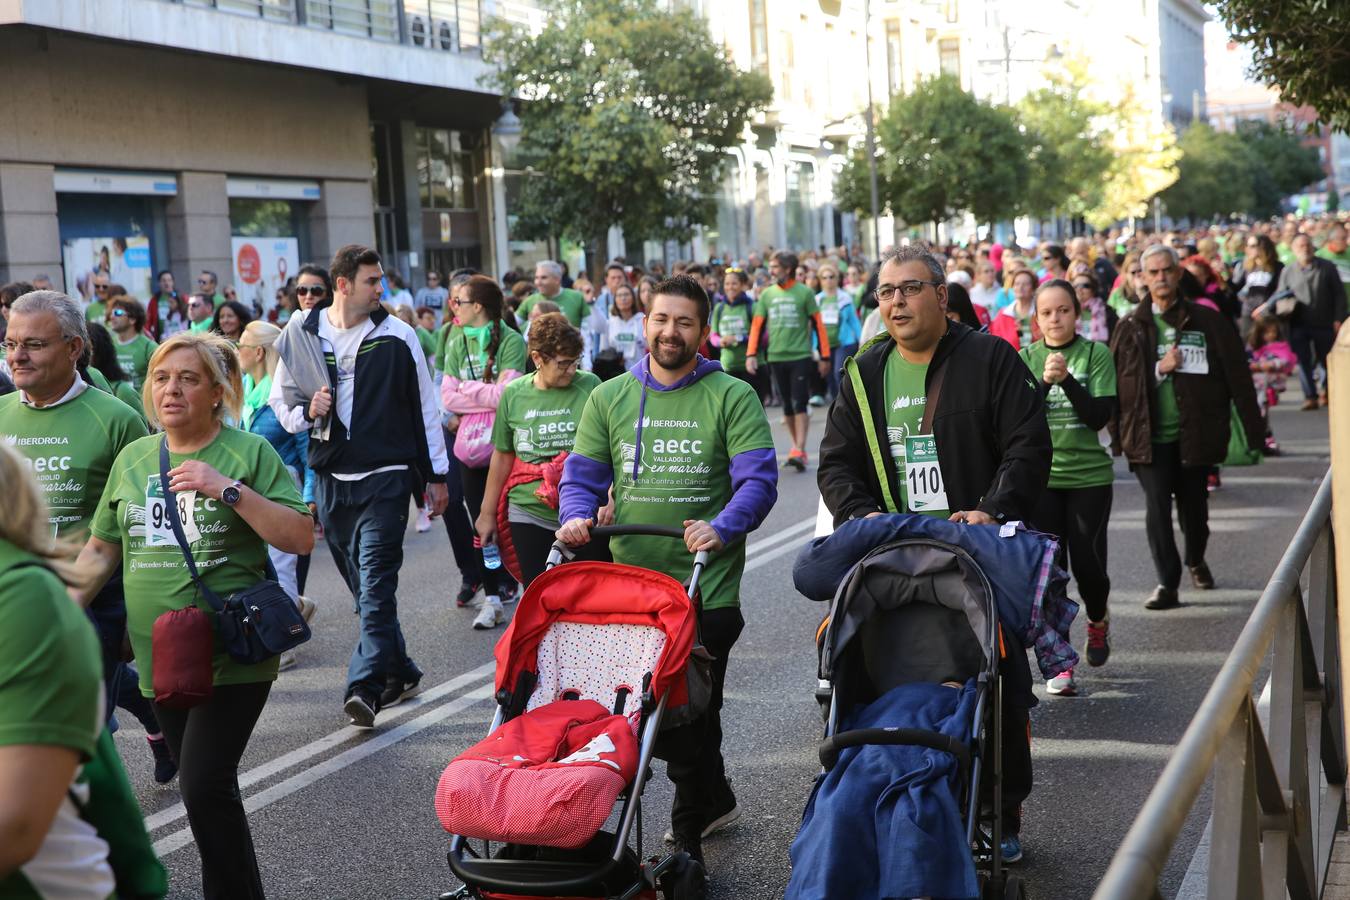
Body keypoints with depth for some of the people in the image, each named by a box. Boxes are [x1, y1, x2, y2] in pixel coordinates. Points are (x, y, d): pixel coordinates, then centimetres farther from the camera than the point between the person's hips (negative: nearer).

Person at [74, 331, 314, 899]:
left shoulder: (250, 453, -5)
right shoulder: (131, 458, 9)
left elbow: (301, 538, -12)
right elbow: (100, 551, 15)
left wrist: (229, 489, -20)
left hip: (232, 656, -5)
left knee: (204, 787, -12)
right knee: (206, 788, 13)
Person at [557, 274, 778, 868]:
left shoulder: (731, 397, -2)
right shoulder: (609, 398, 9)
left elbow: (758, 480, -10)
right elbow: (582, 474, 10)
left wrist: (722, 527, -26)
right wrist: (576, 517, -11)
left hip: (707, 587, -4)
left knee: (691, 713, 0)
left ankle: (689, 833, 16)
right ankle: (715, 800, 38)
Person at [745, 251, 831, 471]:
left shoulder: (804, 292, -3)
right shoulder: (767, 294, 7)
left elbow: (818, 325, -1)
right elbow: (757, 325, 9)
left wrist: (824, 356, -2)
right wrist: (751, 354, 0)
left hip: (800, 356, -4)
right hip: (776, 357, 4)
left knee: (800, 404, -9)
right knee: (787, 405, 9)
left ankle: (799, 451, -11)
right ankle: (798, 447, 19)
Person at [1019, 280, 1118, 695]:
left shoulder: (1096, 354, -2)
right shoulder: (1027, 358, 4)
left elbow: (1100, 416, -10)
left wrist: (1067, 380, -21)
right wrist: (1044, 382, -21)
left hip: (1089, 475, -1)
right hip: (1040, 476, 1)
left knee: (1087, 561, 1)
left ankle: (1098, 621, 36)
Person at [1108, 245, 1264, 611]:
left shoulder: (1208, 321, 1)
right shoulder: (1130, 327, 3)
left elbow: (1238, 378, 1)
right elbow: (1119, 384, 2)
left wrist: (1254, 431, -3)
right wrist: (1159, 369, -14)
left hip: (1195, 434, 1)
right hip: (1149, 436, 0)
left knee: (1194, 507, 13)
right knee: (1157, 508, -9)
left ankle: (1195, 560, 41)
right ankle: (1167, 584, -2)